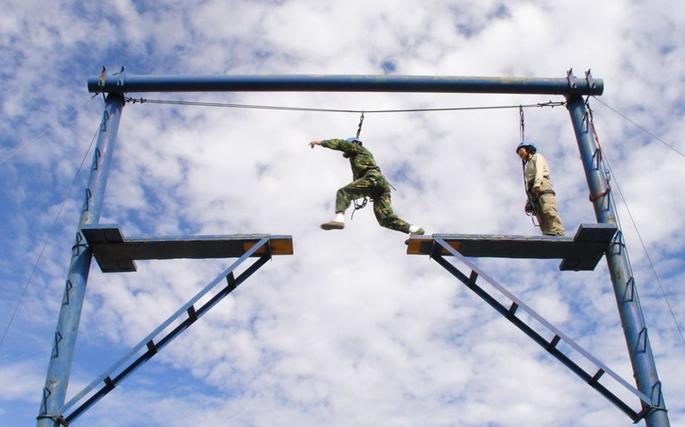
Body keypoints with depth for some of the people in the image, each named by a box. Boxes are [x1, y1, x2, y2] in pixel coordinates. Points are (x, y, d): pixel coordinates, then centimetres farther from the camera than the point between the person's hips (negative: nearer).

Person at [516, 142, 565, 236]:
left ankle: (557, 234, -47)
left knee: (549, 211, -29)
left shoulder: (537, 157, 18)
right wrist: (528, 202, 15)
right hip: (534, 192, 8)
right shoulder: (528, 166, 37)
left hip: (542, 187, -7)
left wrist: (537, 184, -23)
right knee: (542, 220, -13)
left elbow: (539, 170, -4)